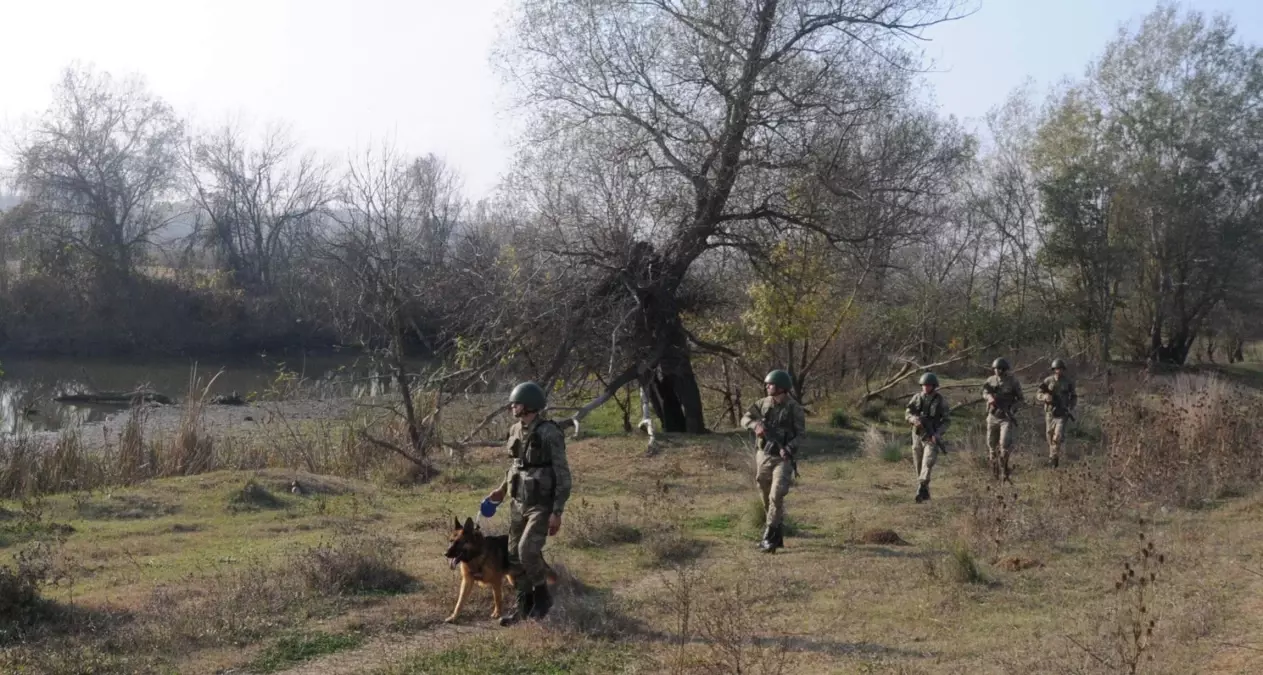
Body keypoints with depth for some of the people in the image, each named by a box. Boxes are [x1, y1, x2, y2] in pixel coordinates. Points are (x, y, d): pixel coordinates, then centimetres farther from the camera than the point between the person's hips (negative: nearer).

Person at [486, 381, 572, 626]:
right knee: (514, 555, 7)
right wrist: (502, 489, 20)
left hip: (542, 505, -7)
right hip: (518, 503, 7)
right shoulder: (516, 430, 4)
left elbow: (562, 475, -17)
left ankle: (542, 596, 4)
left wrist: (557, 512, -20)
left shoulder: (549, 433, -19)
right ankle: (524, 605, 22)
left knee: (528, 550, -19)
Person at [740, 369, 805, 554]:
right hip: (763, 456, 5)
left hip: (782, 459, -5)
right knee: (766, 499, 11)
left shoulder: (794, 408, -9)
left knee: (776, 497, -18)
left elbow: (801, 434, -9)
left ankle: (769, 538, -13)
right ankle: (777, 537, 23)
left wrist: (788, 449, -26)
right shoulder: (763, 403, 3)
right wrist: (756, 425, -19)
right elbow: (745, 418, 3)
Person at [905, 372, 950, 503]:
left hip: (932, 437, -4)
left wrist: (938, 433, -16)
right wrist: (914, 419, -20)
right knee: (918, 466, 9)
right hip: (918, 435, 4)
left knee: (927, 463, -18)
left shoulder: (940, 400, -5)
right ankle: (925, 492, 24)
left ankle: (921, 491, -27)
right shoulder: (916, 398, 2)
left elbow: (947, 420, -1)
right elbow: (907, 415, 3)